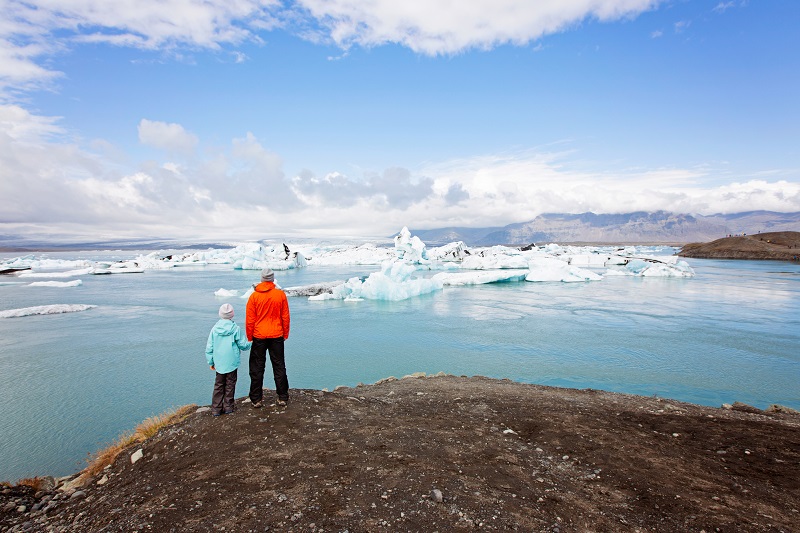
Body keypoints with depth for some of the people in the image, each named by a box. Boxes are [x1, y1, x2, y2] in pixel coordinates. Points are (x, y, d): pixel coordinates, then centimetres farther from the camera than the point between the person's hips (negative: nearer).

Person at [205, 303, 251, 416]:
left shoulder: (214, 328, -1)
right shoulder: (235, 328, -10)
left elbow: (209, 347, 3)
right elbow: (242, 344, -4)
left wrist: (211, 362, 14)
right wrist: (249, 345, 18)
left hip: (219, 363, 3)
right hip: (232, 363, -2)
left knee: (218, 385, 12)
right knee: (230, 385, 10)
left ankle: (216, 408, 13)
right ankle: (228, 407, 14)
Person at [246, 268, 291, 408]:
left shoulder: (254, 296, -7)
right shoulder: (281, 294, -6)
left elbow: (249, 319, -3)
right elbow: (285, 317, 0)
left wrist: (249, 337, 8)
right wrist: (286, 334, 11)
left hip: (259, 337, 0)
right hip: (277, 336, 1)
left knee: (257, 368, 11)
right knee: (279, 366, 11)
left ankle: (256, 399, 15)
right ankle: (282, 397, 16)